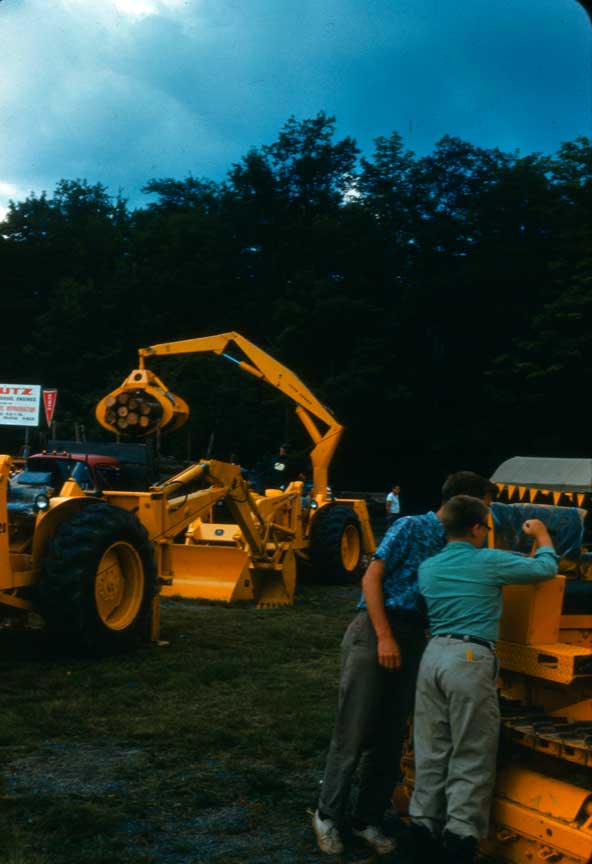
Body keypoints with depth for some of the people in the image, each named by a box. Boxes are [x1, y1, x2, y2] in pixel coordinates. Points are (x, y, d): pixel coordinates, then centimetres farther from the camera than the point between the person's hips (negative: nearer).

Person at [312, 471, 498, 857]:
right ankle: (329, 815, 10)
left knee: (391, 737, 9)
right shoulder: (411, 527, -3)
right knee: (354, 731, -3)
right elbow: (371, 579, -8)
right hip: (375, 632, -6)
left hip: (413, 640, 6)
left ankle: (368, 819, 20)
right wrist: (384, 637, -16)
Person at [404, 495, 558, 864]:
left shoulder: (428, 567, 13)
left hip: (434, 655, 6)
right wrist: (542, 535, 27)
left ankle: (423, 833, 17)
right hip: (470, 659, -6)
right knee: (471, 758, 1)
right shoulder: (489, 562, -4)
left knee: (431, 752, 12)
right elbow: (546, 569, 7)